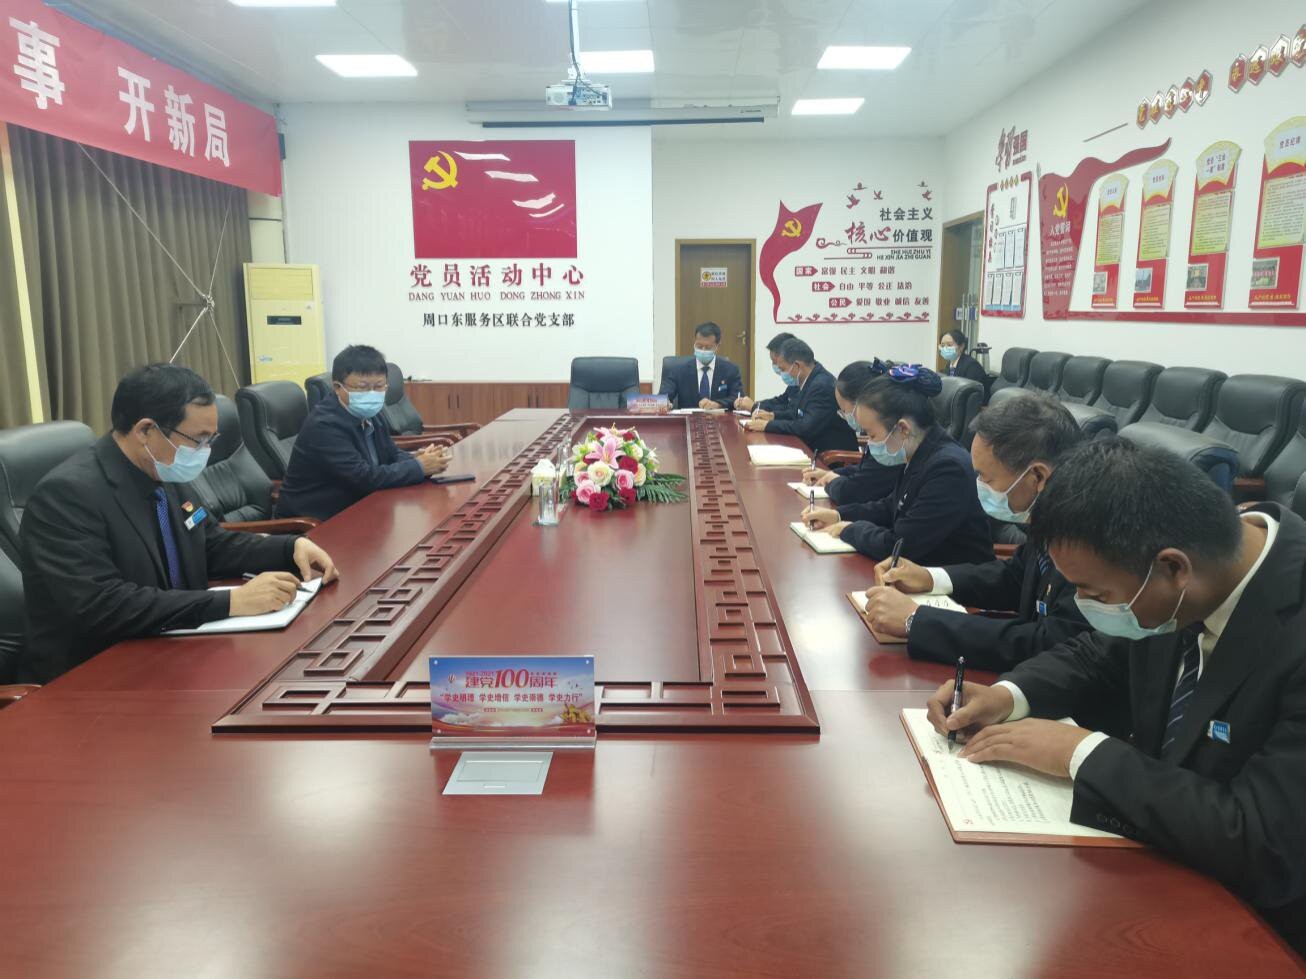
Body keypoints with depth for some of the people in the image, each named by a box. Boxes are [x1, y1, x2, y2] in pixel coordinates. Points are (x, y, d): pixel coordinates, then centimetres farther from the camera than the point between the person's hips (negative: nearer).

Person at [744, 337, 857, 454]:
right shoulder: (810, 380, 6)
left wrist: (767, 425, -19)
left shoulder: (822, 385, -21)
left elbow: (807, 428, -25)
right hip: (816, 448, 8)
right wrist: (773, 416, 4)